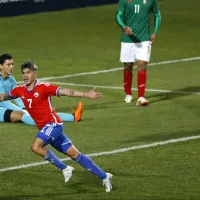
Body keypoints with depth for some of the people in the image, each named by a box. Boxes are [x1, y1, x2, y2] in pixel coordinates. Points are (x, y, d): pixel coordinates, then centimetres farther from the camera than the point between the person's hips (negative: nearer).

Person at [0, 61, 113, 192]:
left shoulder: (43, 87, -13)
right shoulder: (20, 90, 5)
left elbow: (65, 92, -19)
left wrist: (86, 95, -27)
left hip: (52, 123, -6)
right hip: (44, 127, 6)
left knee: (36, 146, -26)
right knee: (74, 154, 6)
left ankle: (65, 169, -9)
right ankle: (104, 176, 14)